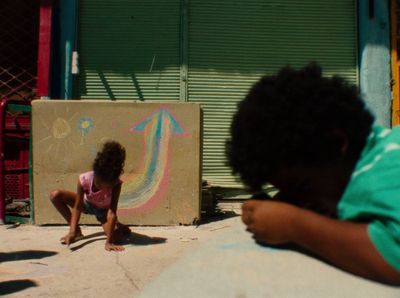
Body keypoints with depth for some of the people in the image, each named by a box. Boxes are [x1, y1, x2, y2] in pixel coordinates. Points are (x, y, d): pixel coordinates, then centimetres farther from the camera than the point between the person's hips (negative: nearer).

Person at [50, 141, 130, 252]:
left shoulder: (116, 184, -38)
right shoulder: (84, 179, -35)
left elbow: (112, 213, -39)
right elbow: (77, 207, -28)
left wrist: (109, 242, -43)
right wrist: (72, 232, -38)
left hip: (104, 210, -2)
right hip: (87, 204, 2)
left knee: (115, 237, -30)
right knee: (55, 195, -24)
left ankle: (119, 226, 11)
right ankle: (77, 231, -9)